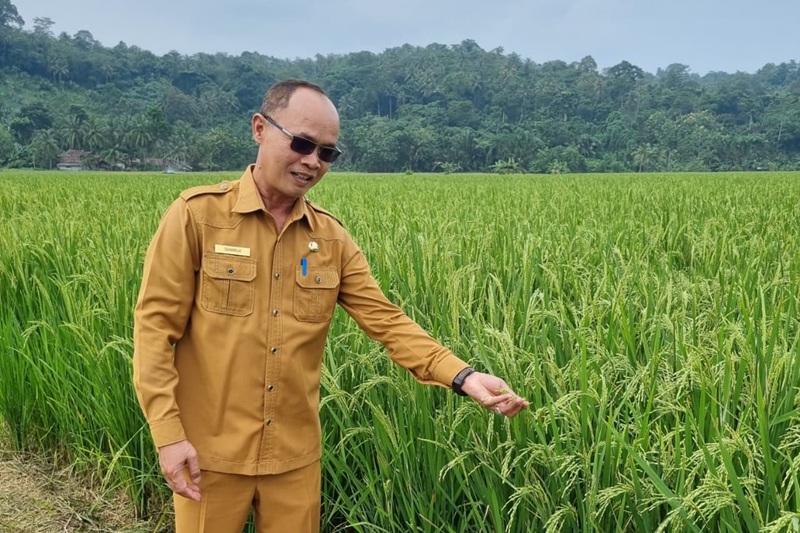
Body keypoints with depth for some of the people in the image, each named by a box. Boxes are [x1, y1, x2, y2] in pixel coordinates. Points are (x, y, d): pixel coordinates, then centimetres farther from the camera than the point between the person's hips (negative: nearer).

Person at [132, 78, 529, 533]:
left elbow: (387, 320, -3)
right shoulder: (197, 215, -10)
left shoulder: (332, 239, 1)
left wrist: (461, 376, -17)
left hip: (294, 453, 3)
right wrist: (168, 434, -15)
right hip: (210, 452, -3)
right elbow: (155, 325, -9)